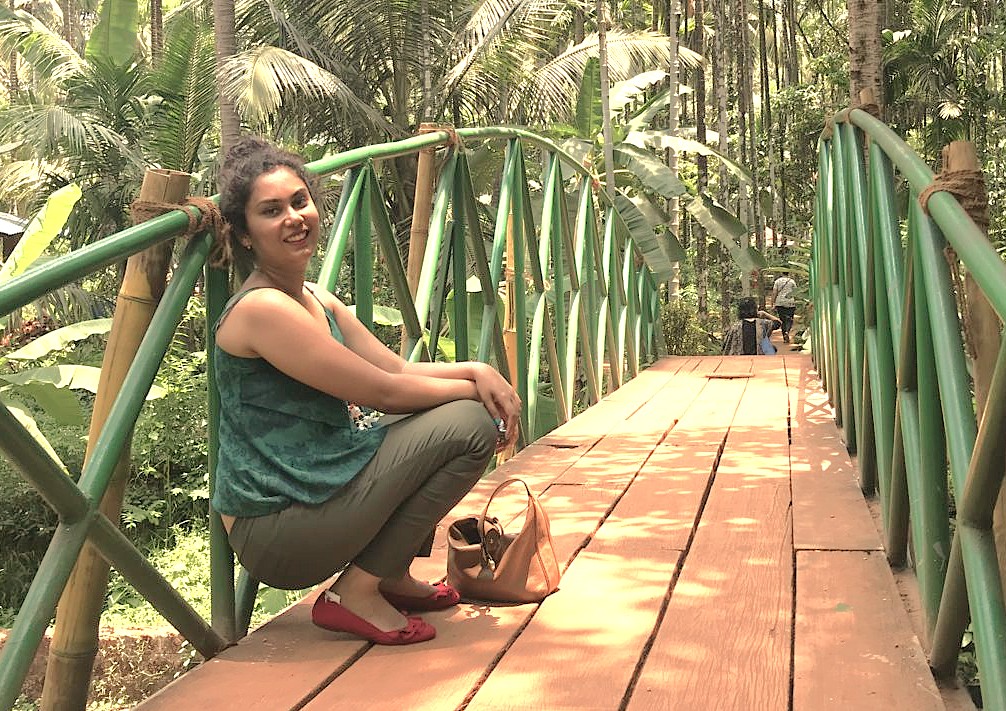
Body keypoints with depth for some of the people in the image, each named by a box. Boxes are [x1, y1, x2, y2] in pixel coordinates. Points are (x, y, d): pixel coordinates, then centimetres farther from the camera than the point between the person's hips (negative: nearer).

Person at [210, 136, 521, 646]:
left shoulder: (318, 300, 11)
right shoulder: (261, 308, -18)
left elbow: (397, 368, 11)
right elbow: (383, 392, -17)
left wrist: (477, 370, -6)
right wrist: (474, 389, -4)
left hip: (313, 491, 9)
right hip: (274, 535, -9)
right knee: (468, 424, -15)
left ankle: (391, 575, 18)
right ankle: (356, 593, -6)